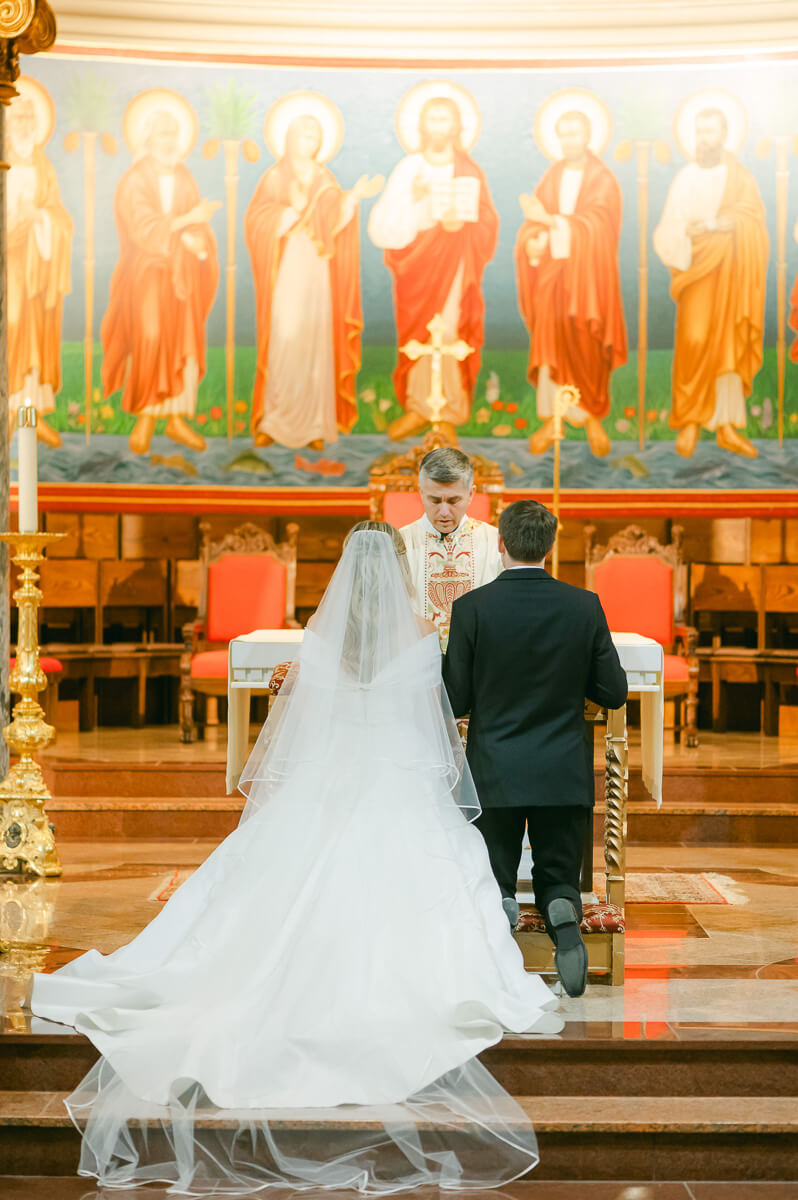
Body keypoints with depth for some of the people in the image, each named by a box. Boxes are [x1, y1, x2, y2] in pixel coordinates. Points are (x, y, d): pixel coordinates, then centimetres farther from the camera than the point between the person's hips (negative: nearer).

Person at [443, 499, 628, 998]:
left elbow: (454, 700, -6)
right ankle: (564, 915, -20)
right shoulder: (585, 605, -4)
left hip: (495, 773, -1)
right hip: (564, 773, 1)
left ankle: (498, 914, -21)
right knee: (558, 878, 14)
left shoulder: (472, 607, -9)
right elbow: (614, 692, 1)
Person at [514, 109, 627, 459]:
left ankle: (592, 416, 16)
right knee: (549, 345, 0)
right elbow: (533, 221, 5)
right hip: (550, 271, 3)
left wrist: (551, 220, -31)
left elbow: (595, 226, -18)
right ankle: (551, 418, 5)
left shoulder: (603, 180, -4)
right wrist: (532, 241, -19)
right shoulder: (551, 177, 8)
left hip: (586, 275, -3)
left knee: (585, 349, 0)